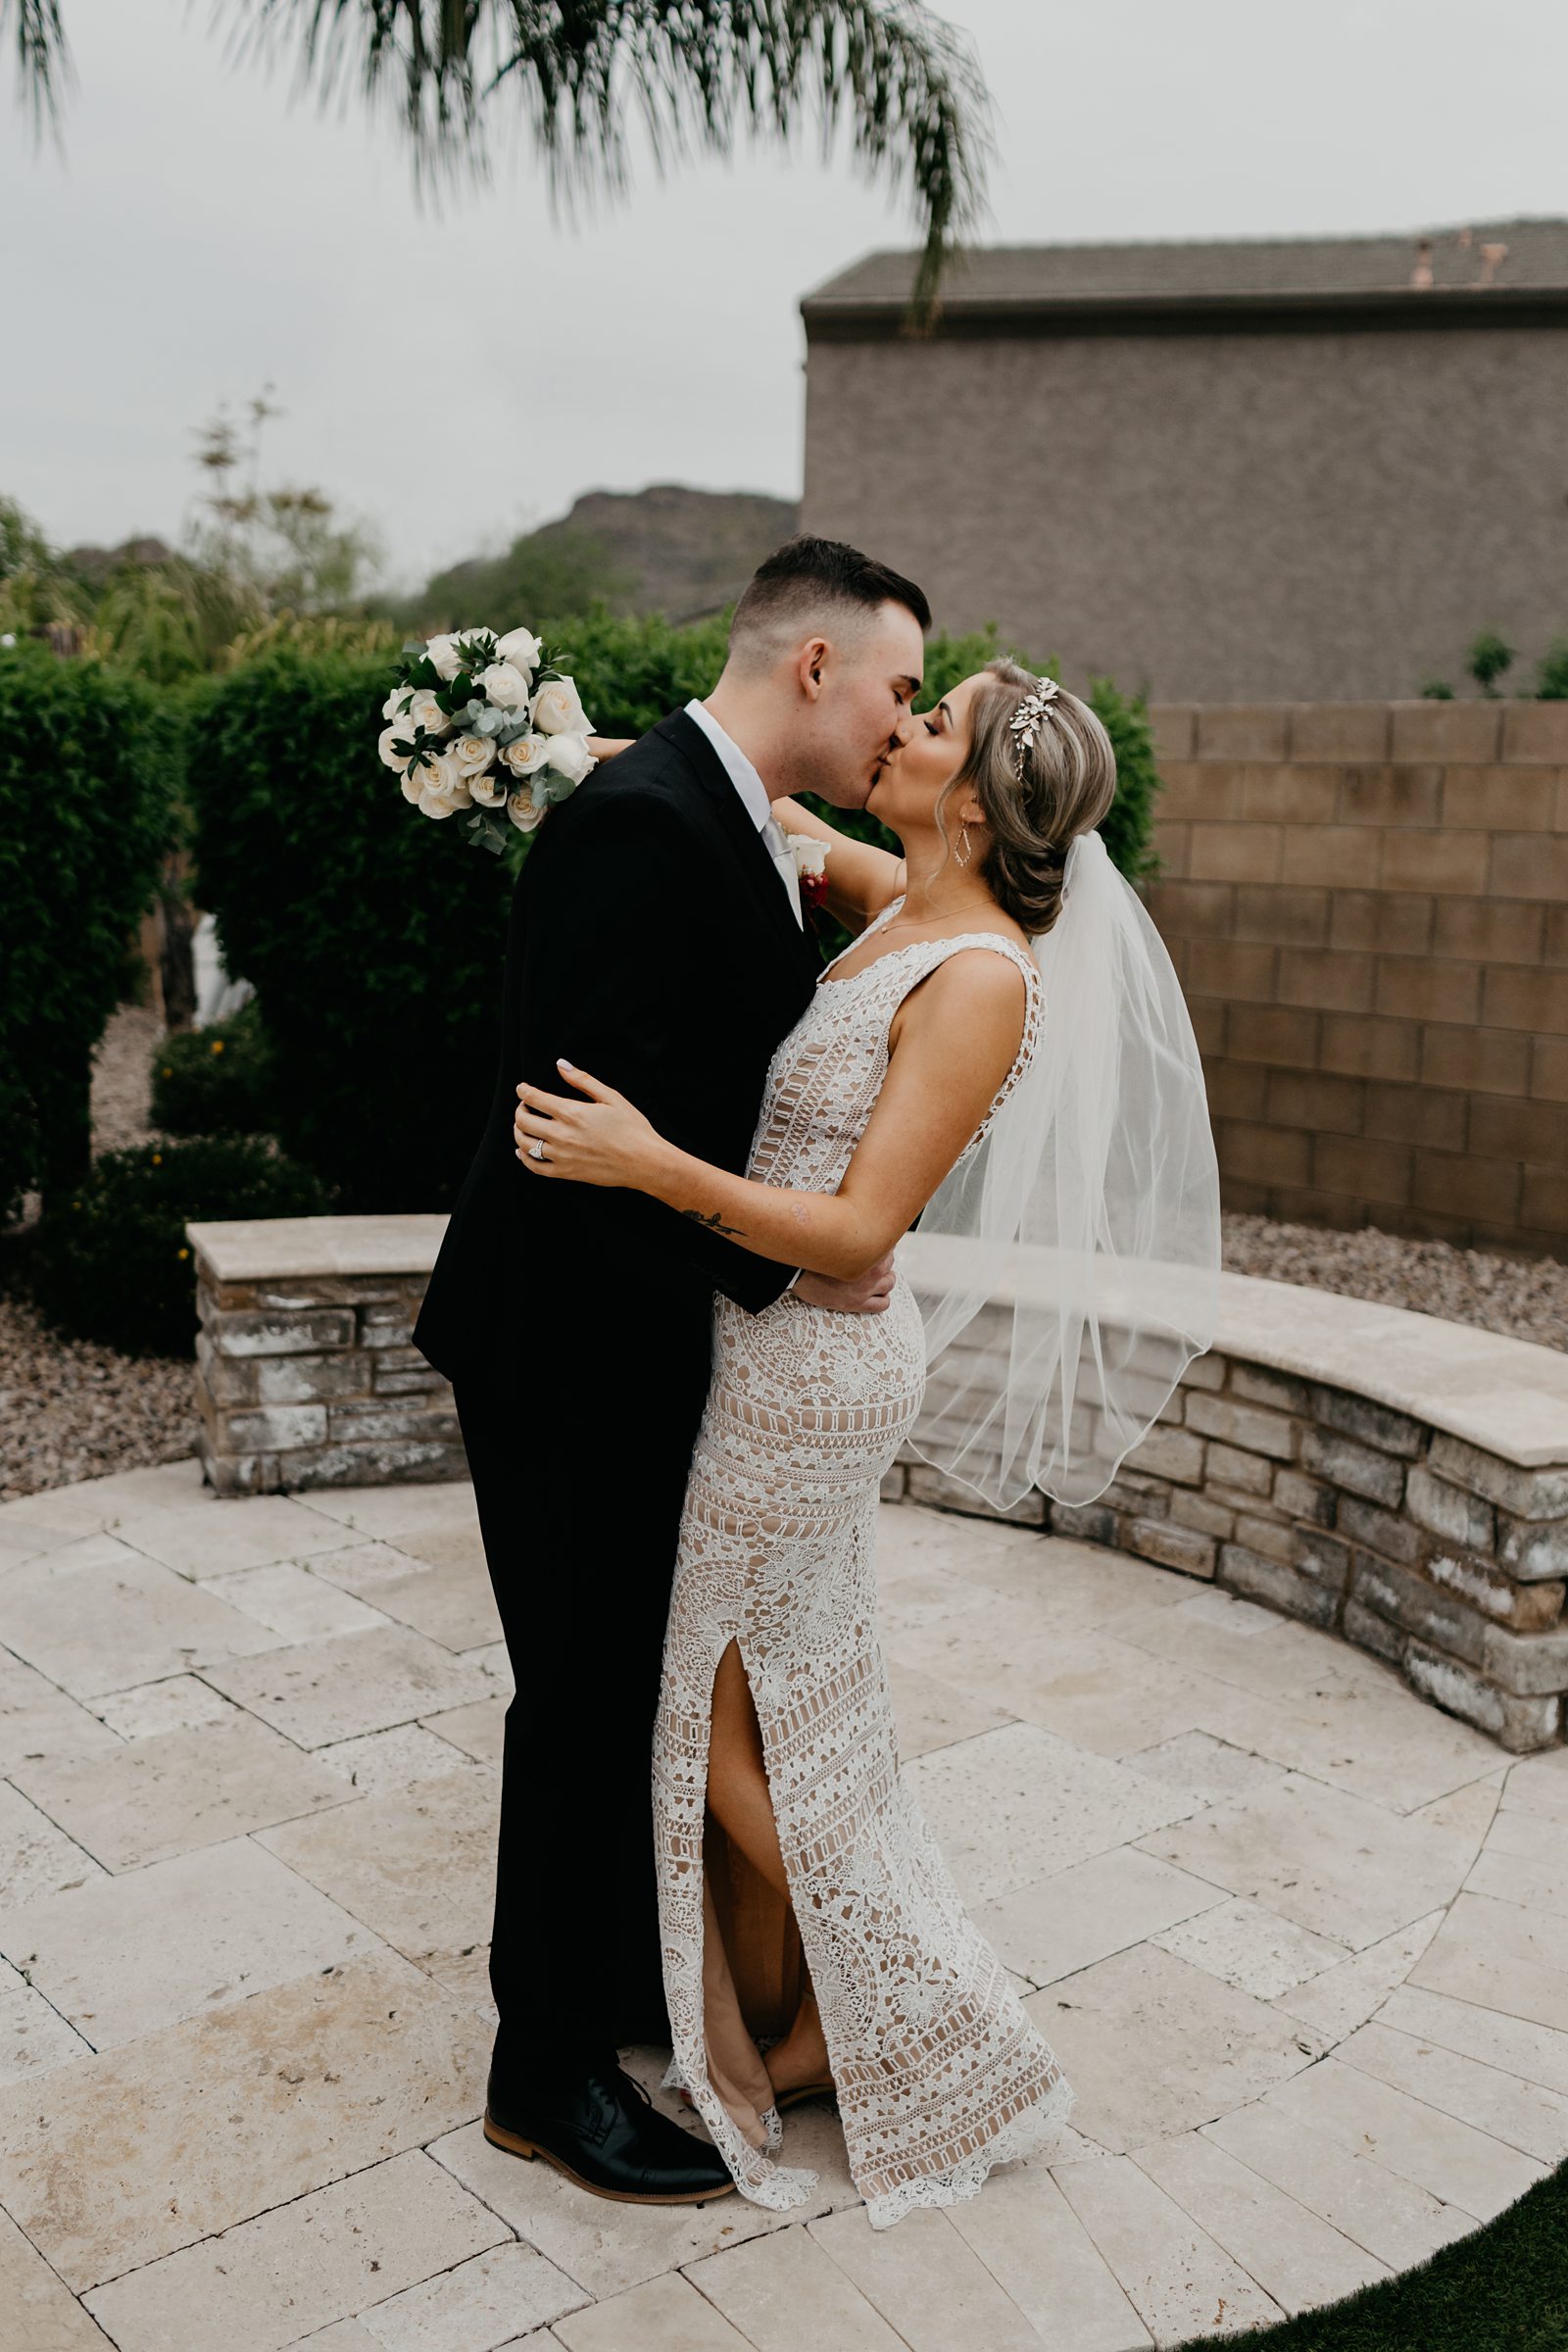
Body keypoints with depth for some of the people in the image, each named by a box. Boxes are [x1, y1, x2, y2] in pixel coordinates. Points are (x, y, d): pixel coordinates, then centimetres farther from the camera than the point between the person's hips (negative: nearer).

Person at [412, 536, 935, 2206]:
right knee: (587, 1700, 5)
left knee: (646, 1683, 21)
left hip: (654, 1334, 9)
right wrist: (779, 1268, -20)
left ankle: (624, 1973, 42)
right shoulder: (641, 823, -24)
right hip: (570, 1348, -9)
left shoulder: (735, 825, 8)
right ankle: (546, 2071, 25)